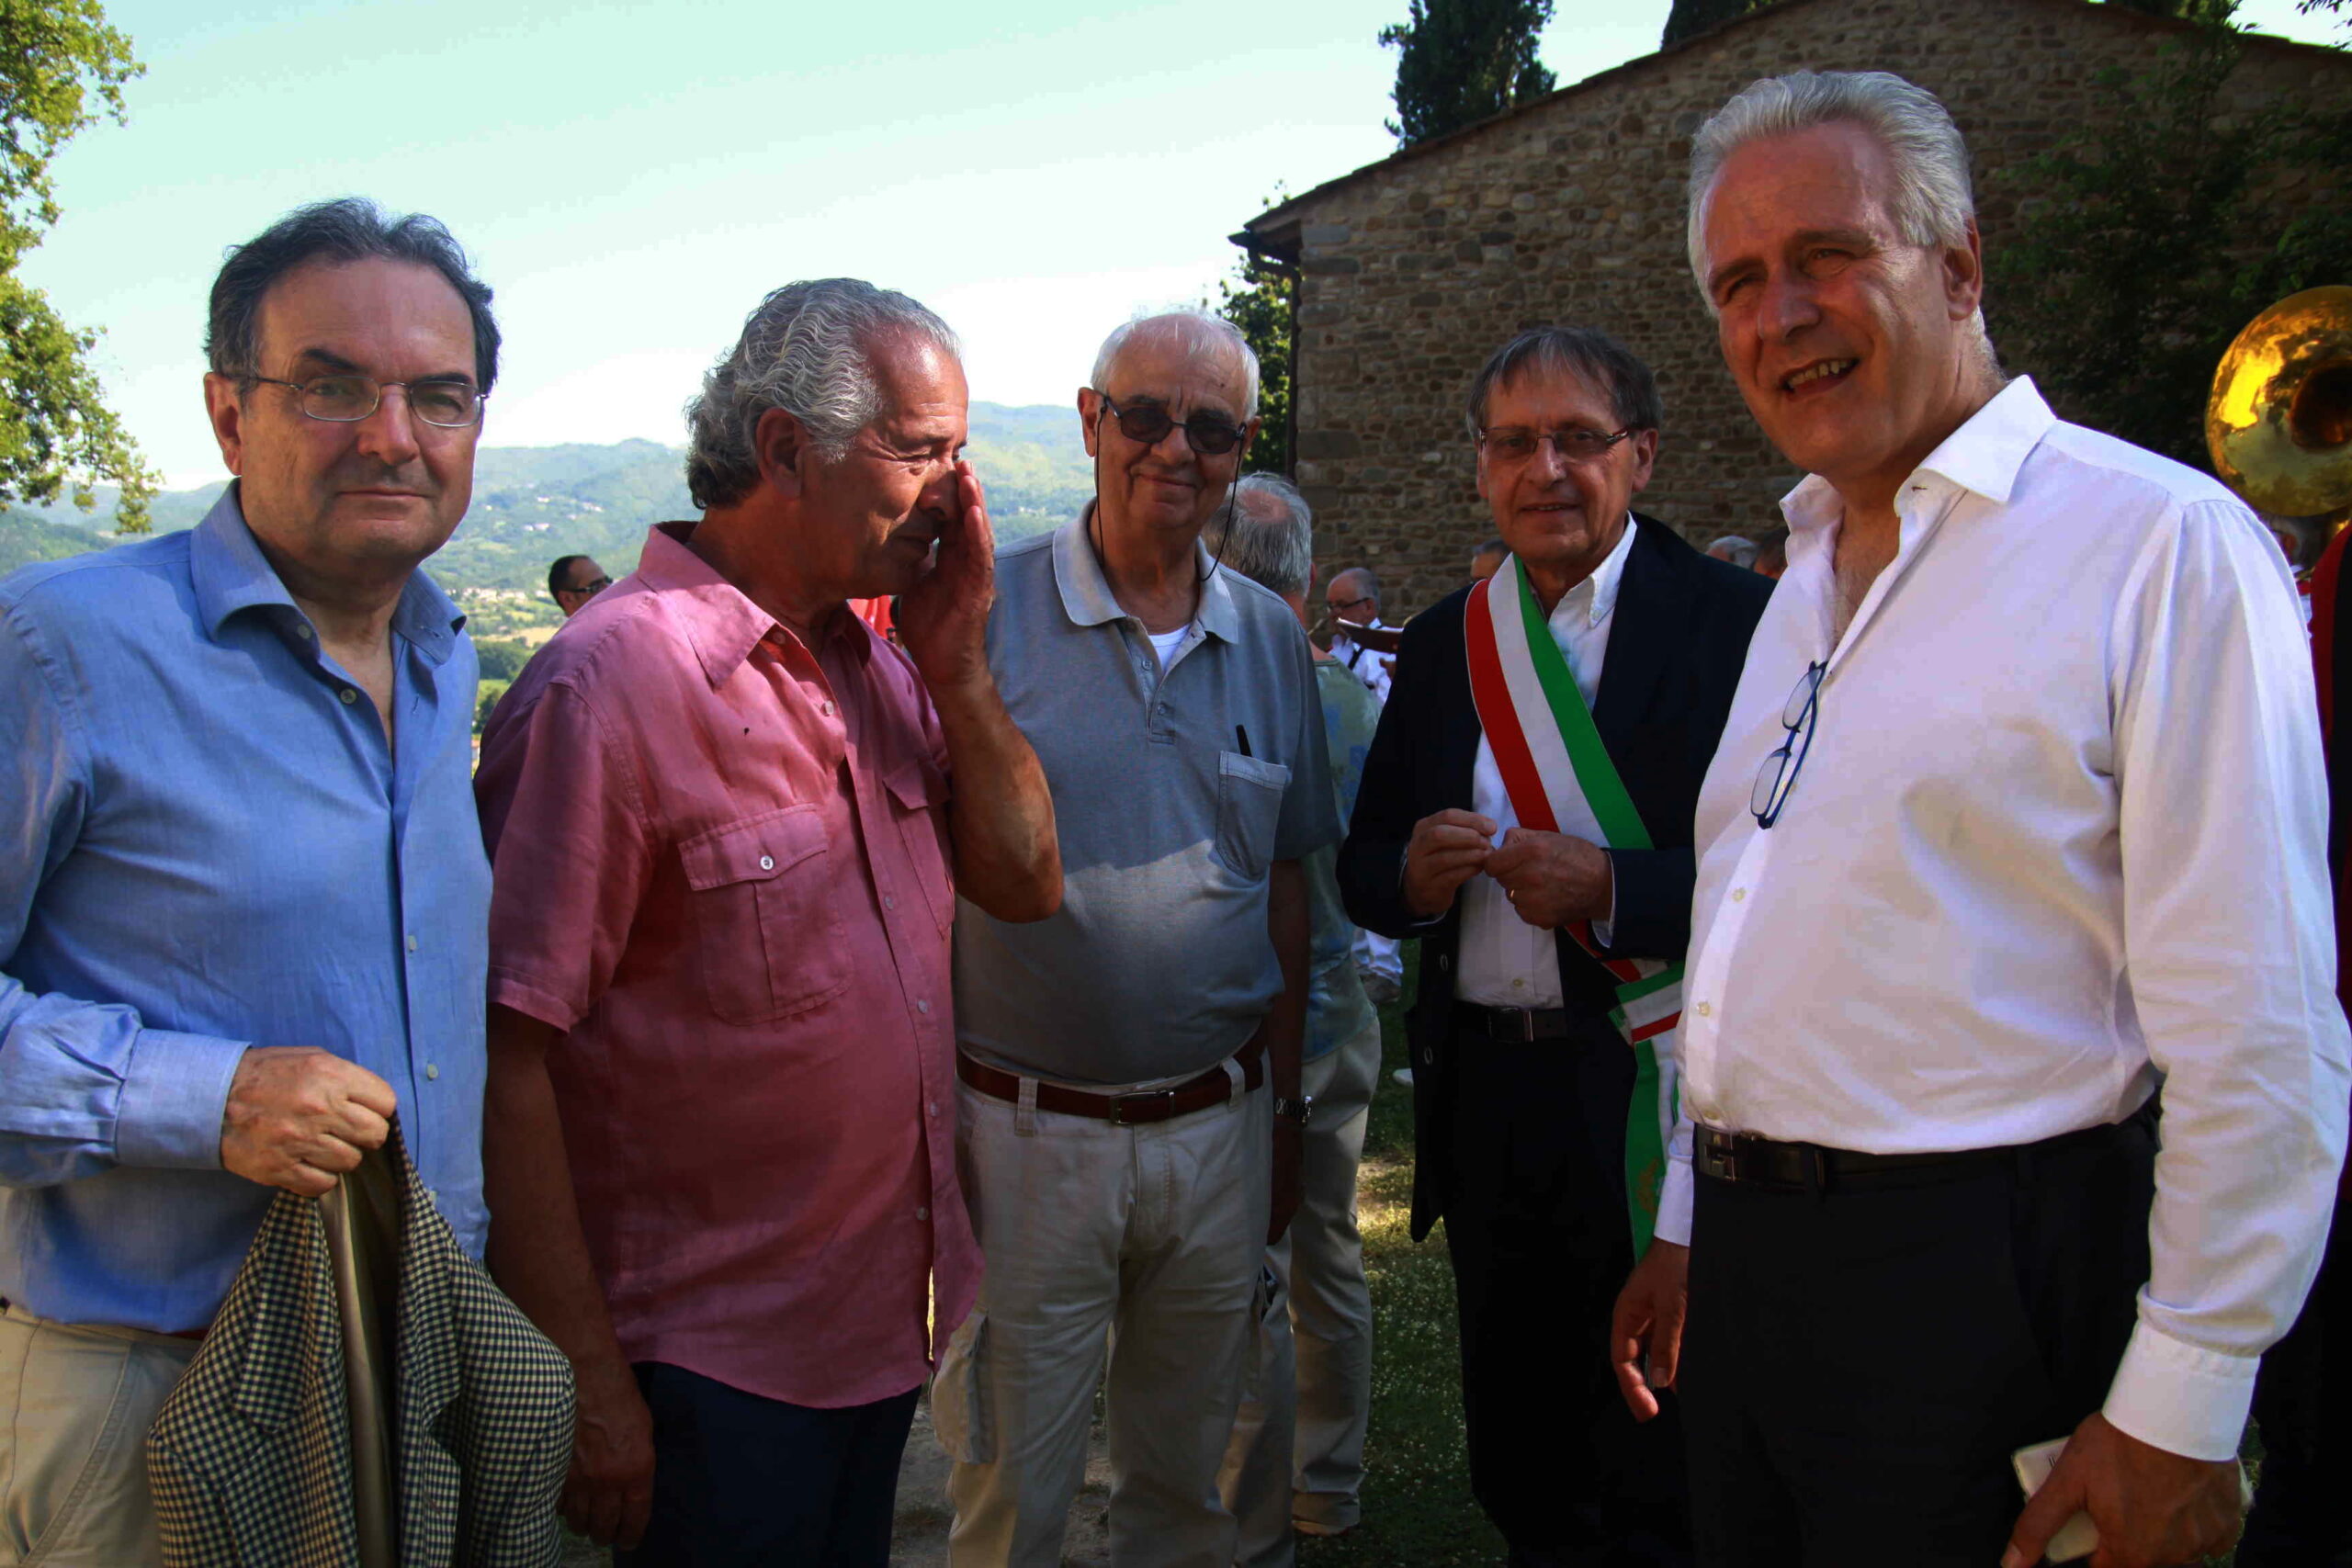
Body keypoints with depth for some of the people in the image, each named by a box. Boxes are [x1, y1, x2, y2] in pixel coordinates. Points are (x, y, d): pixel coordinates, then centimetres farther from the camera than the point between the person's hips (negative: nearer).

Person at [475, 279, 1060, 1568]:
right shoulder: (613, 681, -20)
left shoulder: (876, 664, 5)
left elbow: (1025, 881, 7)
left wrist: (956, 665, -6)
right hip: (711, 1362, -8)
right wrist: (582, 1381, -18)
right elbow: (507, 1056, -21)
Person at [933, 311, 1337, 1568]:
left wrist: (1282, 1110, 13)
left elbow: (1284, 882, 12)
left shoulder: (1271, 640, 6)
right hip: (1026, 1131, -3)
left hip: (1221, 1128, 4)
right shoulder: (983, 611, -8)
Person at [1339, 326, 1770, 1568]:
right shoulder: (1443, 642, 9)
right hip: (1485, 1092, 5)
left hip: (1655, 1099, -5)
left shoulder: (1735, 621, -8)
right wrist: (1412, 873, -11)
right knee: (1517, 1460, 19)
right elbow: (1364, 869, 11)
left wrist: (1611, 888, -24)